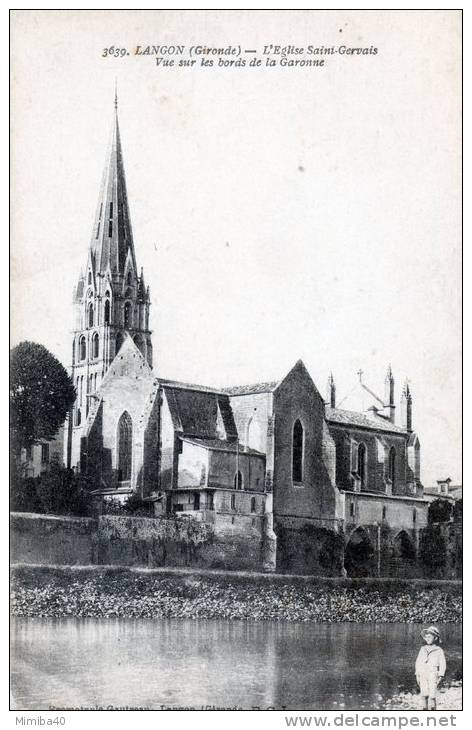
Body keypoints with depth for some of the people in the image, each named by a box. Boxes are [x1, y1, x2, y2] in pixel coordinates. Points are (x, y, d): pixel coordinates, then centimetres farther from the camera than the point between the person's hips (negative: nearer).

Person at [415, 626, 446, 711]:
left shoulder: (439, 650, 4)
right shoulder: (423, 649, 12)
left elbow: (442, 664, 4)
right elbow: (418, 662, 16)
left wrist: (440, 676, -4)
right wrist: (417, 675, 10)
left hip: (433, 674, -3)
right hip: (423, 674, 3)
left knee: (432, 695, -10)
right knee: (424, 694, -3)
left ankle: (433, 709, 1)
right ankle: (424, 709, 4)